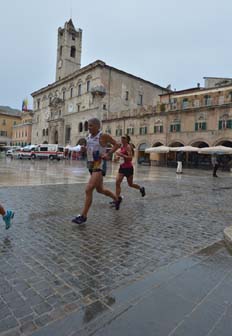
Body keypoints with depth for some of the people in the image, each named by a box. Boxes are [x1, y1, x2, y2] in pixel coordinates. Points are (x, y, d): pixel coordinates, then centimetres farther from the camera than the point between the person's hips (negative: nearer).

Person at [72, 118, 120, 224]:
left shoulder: (103, 136, -11)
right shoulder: (89, 136, 9)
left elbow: (116, 145, -5)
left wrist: (108, 154, -18)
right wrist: (86, 148, 7)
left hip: (99, 166, -9)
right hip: (91, 165, 9)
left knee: (88, 189, -17)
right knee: (100, 189, 21)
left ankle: (83, 216, -7)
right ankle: (117, 199, 45)